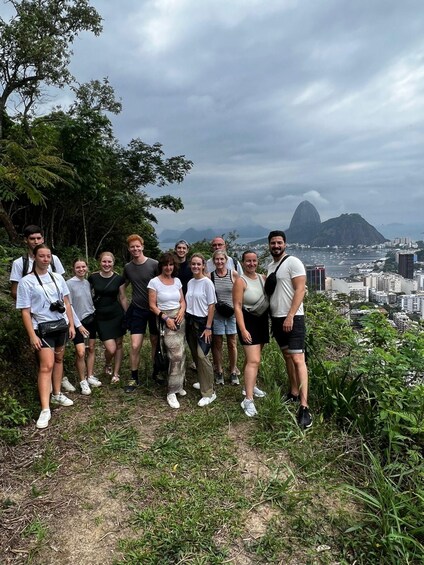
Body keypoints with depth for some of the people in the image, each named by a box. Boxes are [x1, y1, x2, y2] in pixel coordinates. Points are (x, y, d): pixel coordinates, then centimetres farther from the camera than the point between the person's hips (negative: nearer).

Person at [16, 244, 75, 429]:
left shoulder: (57, 278, 5)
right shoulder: (26, 281, -8)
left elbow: (66, 303, 10)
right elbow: (25, 311, -9)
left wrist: (71, 324, 7)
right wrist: (32, 336, -14)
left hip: (61, 325, 5)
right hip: (43, 328, -5)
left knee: (58, 360, 14)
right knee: (46, 366, -11)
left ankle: (57, 394, 31)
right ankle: (45, 409, -9)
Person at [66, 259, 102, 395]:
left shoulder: (88, 282, 6)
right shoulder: (69, 283, -11)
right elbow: (69, 306, -12)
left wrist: (94, 312, 4)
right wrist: (78, 325, -13)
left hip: (91, 319, 6)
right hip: (78, 322, -6)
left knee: (91, 348, 10)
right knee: (81, 352, -12)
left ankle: (90, 377, 23)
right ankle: (83, 381, 5)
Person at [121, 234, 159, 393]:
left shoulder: (154, 264, -10)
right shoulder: (127, 267, 3)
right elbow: (124, 287, 18)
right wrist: (126, 306, 10)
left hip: (155, 309, -2)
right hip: (137, 310, 2)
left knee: (155, 343, 11)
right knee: (135, 346, -4)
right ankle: (134, 378, 12)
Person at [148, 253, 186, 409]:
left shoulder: (177, 281, 9)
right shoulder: (154, 282, -6)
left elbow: (182, 301, 13)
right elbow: (152, 305, -6)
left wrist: (182, 311, -7)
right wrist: (165, 318, -15)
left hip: (179, 318, 5)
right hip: (165, 319, -5)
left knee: (180, 353, 5)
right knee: (176, 354, -16)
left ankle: (178, 385, 23)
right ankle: (172, 392, -5)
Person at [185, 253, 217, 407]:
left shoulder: (207, 282, -10)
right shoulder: (190, 283, 8)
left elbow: (211, 305, -11)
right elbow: (188, 303, 13)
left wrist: (208, 327, -14)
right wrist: (186, 319, 8)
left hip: (202, 322, -6)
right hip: (190, 321, 7)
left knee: (201, 355, -12)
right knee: (195, 355, 12)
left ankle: (209, 393, -3)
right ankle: (203, 382, 30)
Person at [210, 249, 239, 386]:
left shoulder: (234, 274, 0)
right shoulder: (210, 276, 0)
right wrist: (214, 305, -9)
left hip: (232, 313, 0)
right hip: (216, 314, 0)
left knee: (232, 344, 6)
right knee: (217, 343, 7)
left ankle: (233, 372, 20)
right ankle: (219, 372, 22)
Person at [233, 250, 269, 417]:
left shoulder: (263, 278, 6)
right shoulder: (240, 281, -12)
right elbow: (237, 307, -16)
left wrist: (272, 321, 9)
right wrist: (243, 329, -22)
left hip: (263, 320, 7)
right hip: (248, 321, -7)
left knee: (252, 356, 19)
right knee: (254, 361, -13)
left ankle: (250, 386, 35)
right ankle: (248, 400, -12)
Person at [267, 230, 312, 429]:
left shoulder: (293, 262, -9)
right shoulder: (270, 266, 15)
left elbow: (300, 290, -15)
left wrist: (290, 316, -20)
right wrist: (271, 317, 12)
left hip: (293, 318, -8)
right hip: (276, 318, 8)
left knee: (298, 359, -11)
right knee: (287, 356, 15)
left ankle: (304, 407, -12)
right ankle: (293, 393, 27)